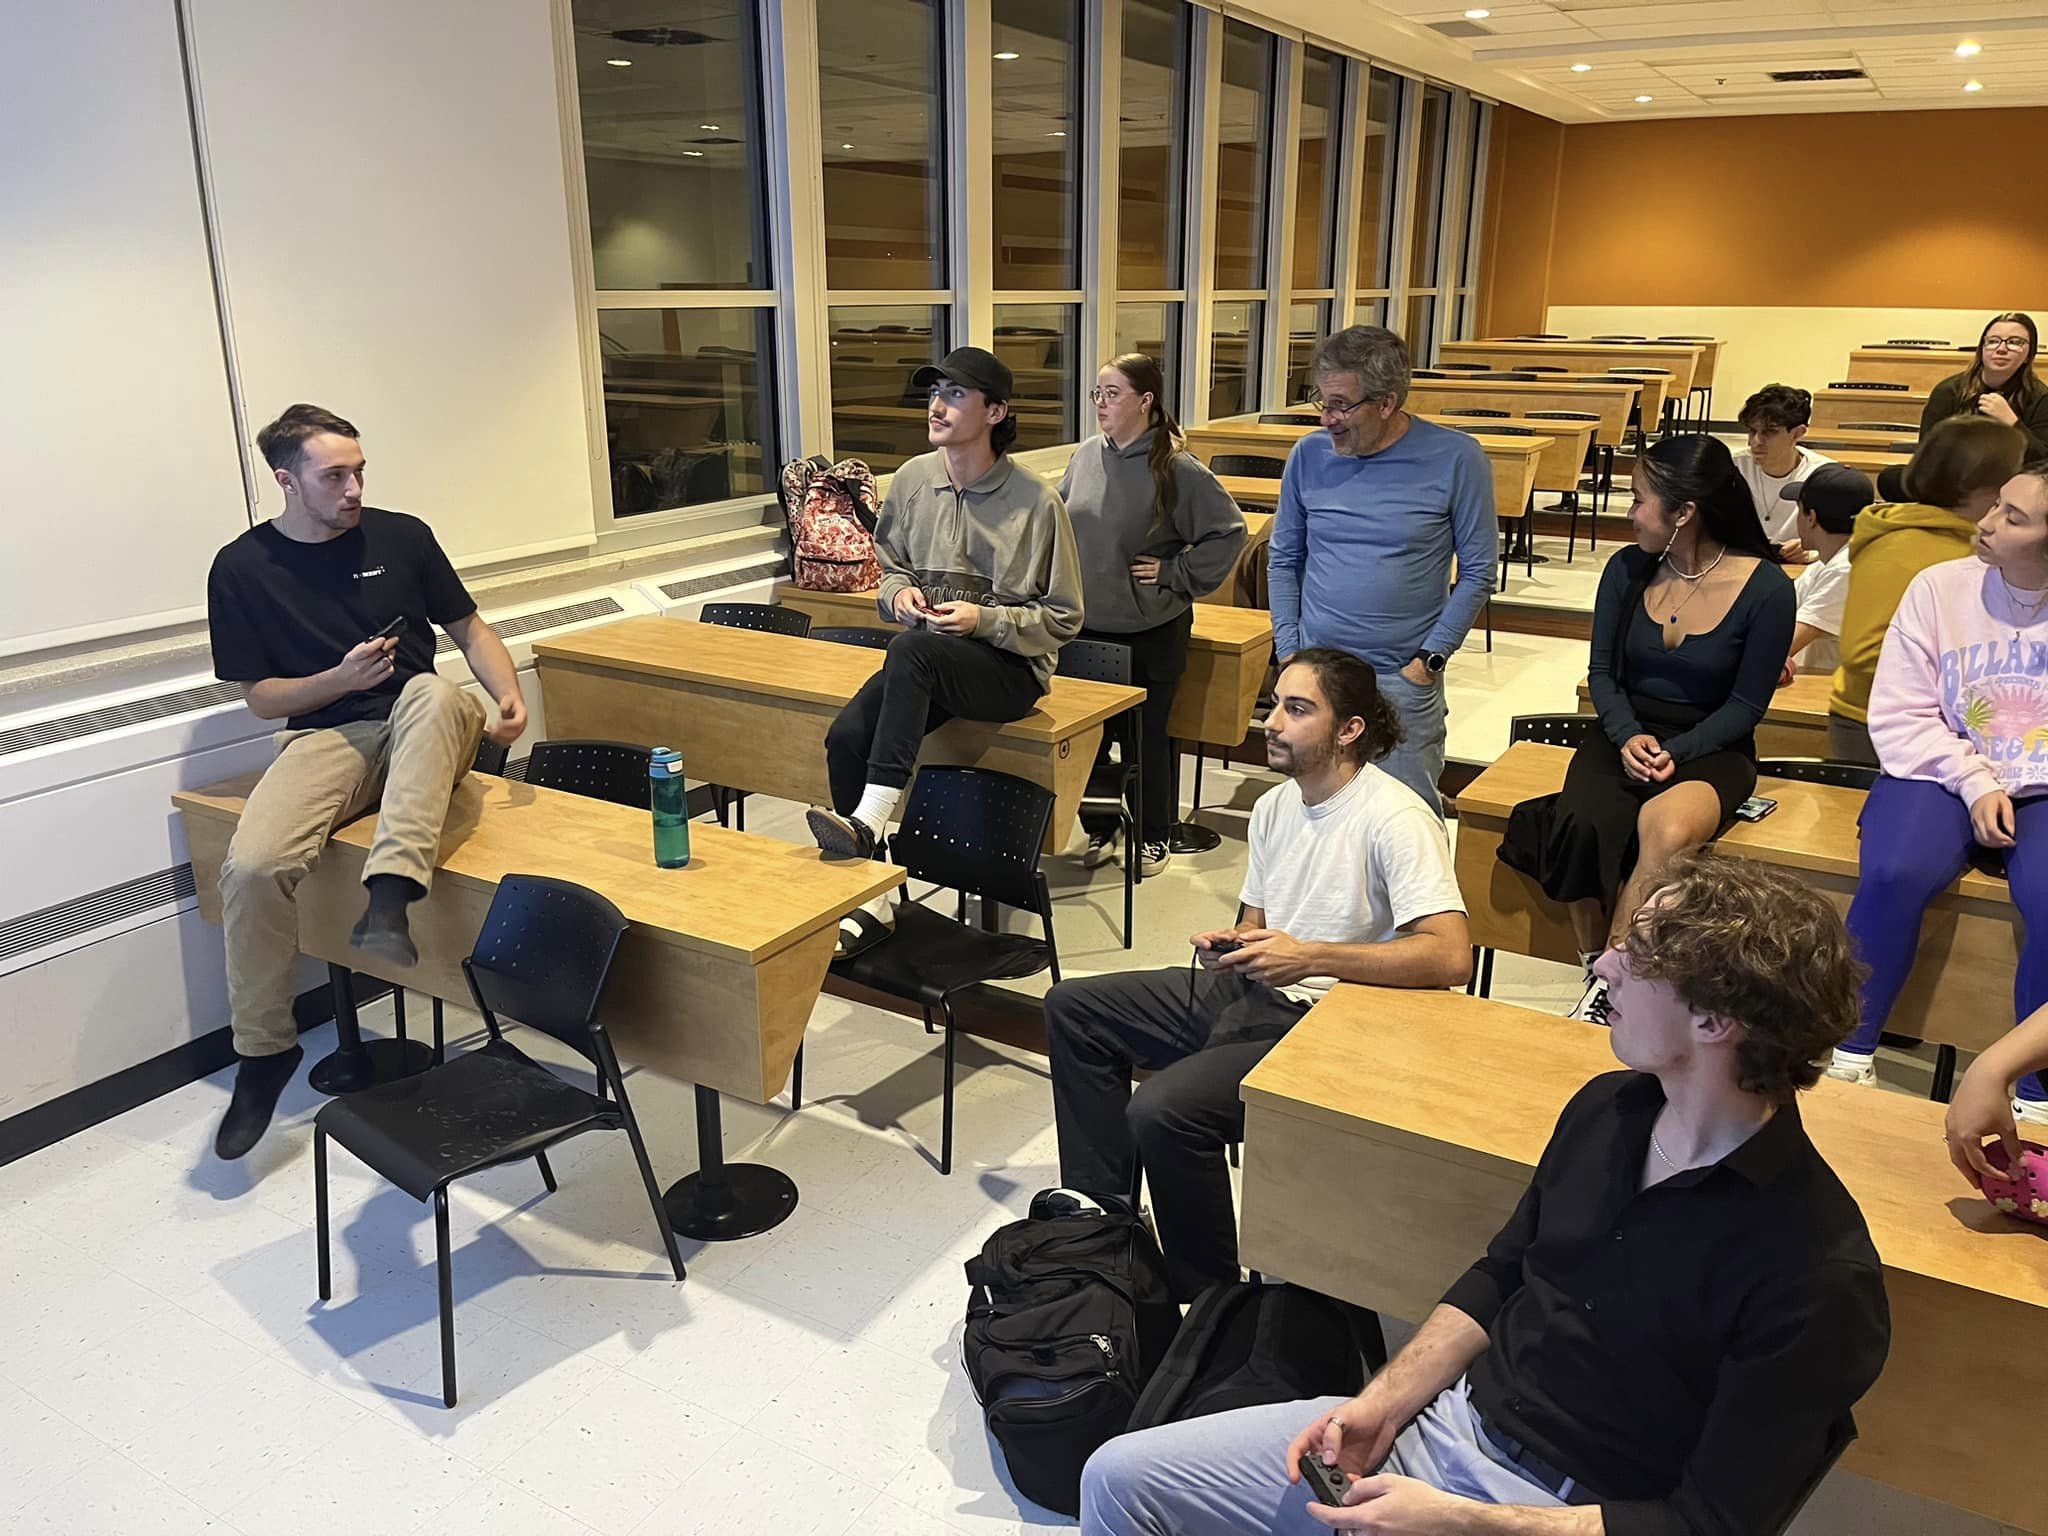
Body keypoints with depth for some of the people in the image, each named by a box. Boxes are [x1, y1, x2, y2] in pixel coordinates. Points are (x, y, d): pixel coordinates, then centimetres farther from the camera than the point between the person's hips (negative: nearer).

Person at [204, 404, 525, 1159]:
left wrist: (509, 694, -10)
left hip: (421, 730, 0)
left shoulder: (401, 535, 5)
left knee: (432, 690, -37)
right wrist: (340, 679, -12)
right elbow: (260, 697, 6)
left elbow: (469, 628, 10)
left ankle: (389, 897, -49)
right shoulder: (242, 569, 3)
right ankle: (263, 1051, -6)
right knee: (252, 865, -27)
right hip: (324, 735, 0)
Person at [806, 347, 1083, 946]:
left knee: (910, 650, -37)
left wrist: (984, 621, -17)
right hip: (929, 666, 5)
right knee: (846, 736, -22)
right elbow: (890, 567, 22)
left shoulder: (1037, 501, -9)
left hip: (1011, 667, -5)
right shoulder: (912, 480, 6)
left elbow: (1063, 619, -4)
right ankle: (868, 899, -12)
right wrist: (899, 592, -2)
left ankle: (869, 822, -40)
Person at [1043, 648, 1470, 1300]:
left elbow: (1450, 957, -28)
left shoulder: (1396, 819, -18)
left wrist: (1309, 958, -27)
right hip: (1247, 991, 10)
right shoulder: (1274, 806, 9)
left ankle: (1207, 1295, -4)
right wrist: (1228, 945, -2)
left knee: (1163, 1110, -29)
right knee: (1071, 1007, 8)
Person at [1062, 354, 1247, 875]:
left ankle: (1153, 836, 25)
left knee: (1148, 736, 8)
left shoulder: (1176, 468, -13)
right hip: (1088, 625, 5)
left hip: (1151, 630, -5)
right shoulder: (1086, 456, 3)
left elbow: (1229, 531, -11)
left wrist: (1175, 573, -12)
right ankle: (1100, 829, 29)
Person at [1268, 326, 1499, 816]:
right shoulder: (1309, 455, 0)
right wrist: (1288, 649, 1)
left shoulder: (1455, 459, -8)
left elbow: (1477, 572, -3)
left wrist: (1430, 660, -9)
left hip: (1403, 682, -3)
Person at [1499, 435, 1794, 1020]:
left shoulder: (1765, 588, -9)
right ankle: (1597, 972, -15)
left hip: (1710, 749, -3)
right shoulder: (1627, 570, 1)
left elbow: (1746, 704, -4)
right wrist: (1628, 736, -13)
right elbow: (1602, 673, 6)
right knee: (1581, 825, -32)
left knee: (1666, 831, -38)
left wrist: (1675, 752, -18)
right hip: (1626, 735, 3)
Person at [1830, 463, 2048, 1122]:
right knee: (1893, 875, -30)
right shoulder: (1940, 586, 2)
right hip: (1945, 773, 1)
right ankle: (1852, 1051, -10)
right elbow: (1898, 715, 1)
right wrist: (1974, 783, -11)